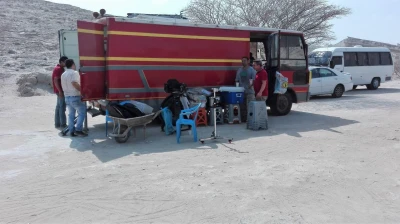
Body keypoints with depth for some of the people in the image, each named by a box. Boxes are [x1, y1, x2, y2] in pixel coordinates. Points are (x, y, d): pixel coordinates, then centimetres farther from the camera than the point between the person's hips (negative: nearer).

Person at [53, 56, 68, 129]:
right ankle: (62, 124, -2)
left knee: (58, 107, 12)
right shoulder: (59, 69, -14)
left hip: (60, 91, 10)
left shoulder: (59, 68, 17)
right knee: (62, 107, -6)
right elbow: (55, 81, -21)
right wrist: (60, 91, -24)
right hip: (60, 91, -10)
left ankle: (57, 123, 18)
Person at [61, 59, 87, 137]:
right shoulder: (74, 73, -11)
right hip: (75, 97, -8)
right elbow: (75, 83, -24)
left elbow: (63, 86, 17)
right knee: (82, 112, -2)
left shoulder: (63, 74, 15)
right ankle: (78, 129, -9)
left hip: (67, 97, 8)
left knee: (71, 114, 12)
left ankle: (72, 131, 14)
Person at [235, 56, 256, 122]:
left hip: (249, 91, -4)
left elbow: (254, 79, -7)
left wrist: (251, 84, -23)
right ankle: (243, 119, 16)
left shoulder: (251, 70, 1)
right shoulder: (239, 70, 15)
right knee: (242, 106, 8)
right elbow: (237, 80, 16)